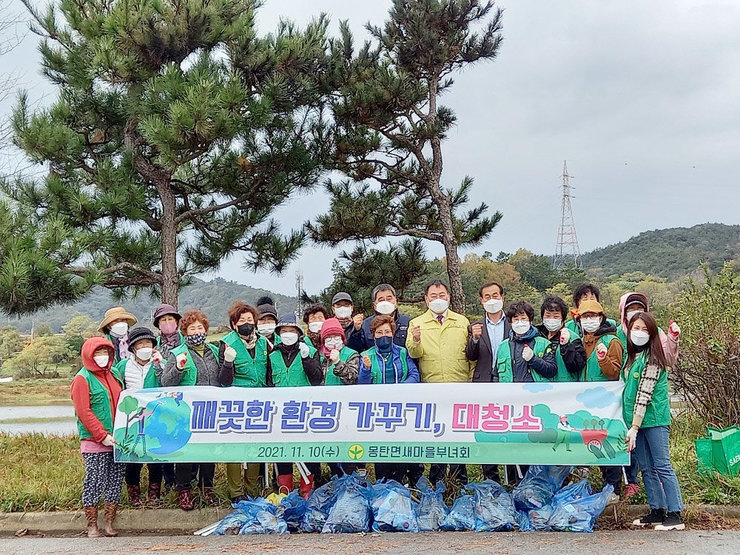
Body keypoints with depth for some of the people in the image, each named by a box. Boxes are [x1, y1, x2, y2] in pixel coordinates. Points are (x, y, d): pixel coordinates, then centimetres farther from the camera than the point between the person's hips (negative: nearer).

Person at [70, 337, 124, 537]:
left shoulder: (114, 375, 14)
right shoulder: (83, 379, -6)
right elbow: (84, 412, -13)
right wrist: (102, 436, -17)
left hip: (117, 439, 6)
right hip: (94, 442, -6)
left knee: (115, 480, 7)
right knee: (94, 482, -3)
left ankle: (109, 522, 15)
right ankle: (92, 526, 7)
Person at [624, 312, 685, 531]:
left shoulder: (652, 359, -12)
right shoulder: (632, 356, 13)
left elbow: (644, 395, -17)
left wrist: (634, 427, -20)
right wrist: (632, 425, 14)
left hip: (654, 419, -8)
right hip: (636, 419, 8)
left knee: (662, 466, -8)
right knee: (646, 469, 10)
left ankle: (675, 515, -6)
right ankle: (657, 511, 18)